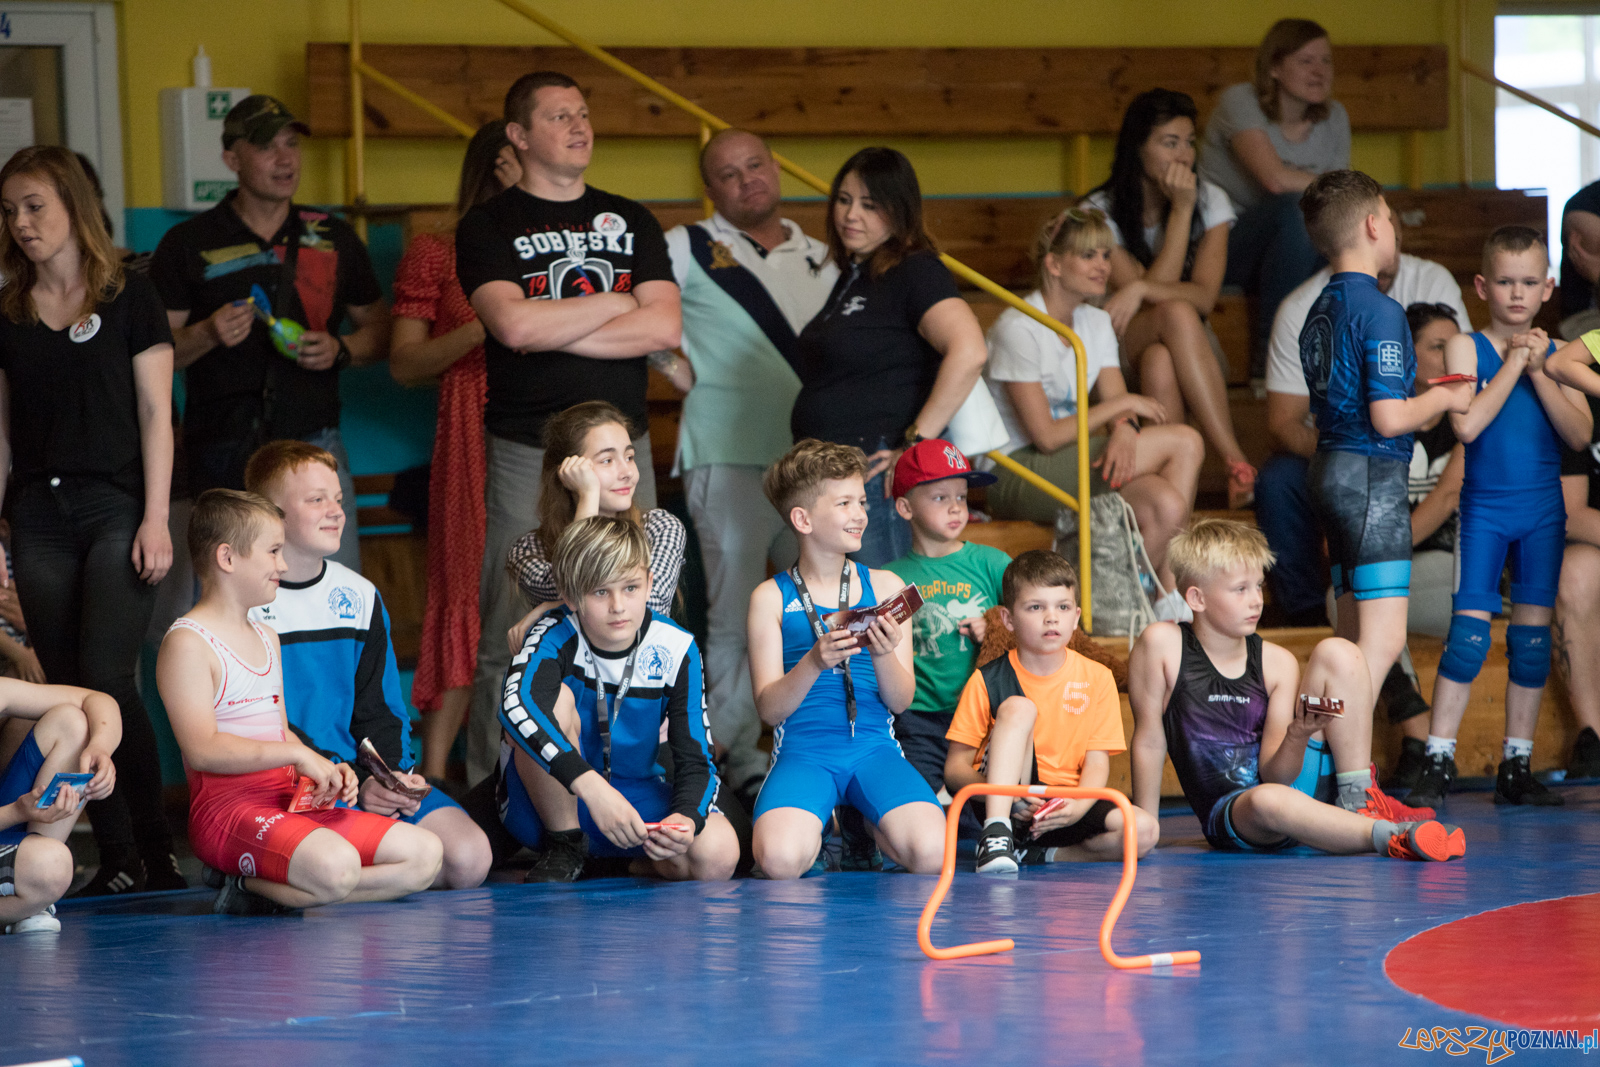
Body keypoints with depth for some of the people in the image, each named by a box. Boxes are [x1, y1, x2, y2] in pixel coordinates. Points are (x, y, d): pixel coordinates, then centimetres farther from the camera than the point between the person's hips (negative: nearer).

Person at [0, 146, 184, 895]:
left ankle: (155, 853, -6)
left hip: (115, 509, -4)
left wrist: (155, 519, -8)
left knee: (107, 680, -15)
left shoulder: (128, 300, 2)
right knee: (67, 692, 1)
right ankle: (118, 861, 5)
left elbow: (156, 415, 0)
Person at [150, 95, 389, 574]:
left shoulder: (333, 237, 12)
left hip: (314, 445, 2)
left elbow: (379, 330, 18)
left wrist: (340, 350, -3)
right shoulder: (188, 244, 4)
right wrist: (208, 335, -15)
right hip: (223, 457, -2)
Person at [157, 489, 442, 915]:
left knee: (425, 855, -1)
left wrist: (325, 770, 5)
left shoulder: (266, 639, 21)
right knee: (335, 866, -37)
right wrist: (298, 754, -19)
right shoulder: (187, 643, -8)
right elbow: (203, 749, -19)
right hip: (229, 809, -10)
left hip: (289, 804, 10)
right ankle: (243, 885, -9)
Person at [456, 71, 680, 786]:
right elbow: (512, 323, -15)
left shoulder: (630, 222, 14)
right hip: (524, 451, -4)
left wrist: (556, 333, -7)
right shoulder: (490, 226, 3)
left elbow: (664, 327, 1)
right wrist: (616, 303, -3)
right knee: (510, 639, -5)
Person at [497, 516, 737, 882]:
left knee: (718, 855, -28)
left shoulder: (675, 651, -12)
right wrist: (591, 786, -57)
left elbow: (696, 760, -9)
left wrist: (687, 818, -34)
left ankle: (641, 863, 9)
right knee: (556, 700, -32)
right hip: (549, 801, -2)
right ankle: (563, 846, -12)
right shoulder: (554, 639, -22)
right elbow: (516, 706, -45)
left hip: (635, 794, 3)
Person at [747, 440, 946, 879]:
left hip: (874, 745, 2)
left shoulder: (883, 587, 9)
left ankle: (871, 831, 10)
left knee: (931, 855, -25)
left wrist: (884, 656, -16)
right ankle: (818, 829, 6)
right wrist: (814, 664, -21)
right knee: (781, 861, -32)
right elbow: (769, 709, -3)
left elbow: (902, 701, 5)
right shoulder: (771, 597, 3)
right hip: (802, 749, -2)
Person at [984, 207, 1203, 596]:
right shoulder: (1019, 328, -14)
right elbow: (1046, 436, -17)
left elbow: (1118, 411, 4)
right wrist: (1122, 405, -11)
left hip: (1068, 466, 8)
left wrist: (1123, 430, -21)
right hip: (1017, 474, -8)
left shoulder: (1096, 323, 12)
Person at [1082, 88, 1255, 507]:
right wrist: (1181, 211, -21)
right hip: (1123, 351, -2)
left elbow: (1205, 297, -14)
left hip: (1192, 348, 2)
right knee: (1177, 313, -37)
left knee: (1160, 363, -38)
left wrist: (1142, 289, -30)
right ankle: (1237, 465, -47)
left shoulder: (1210, 201, -1)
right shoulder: (1100, 213, -8)